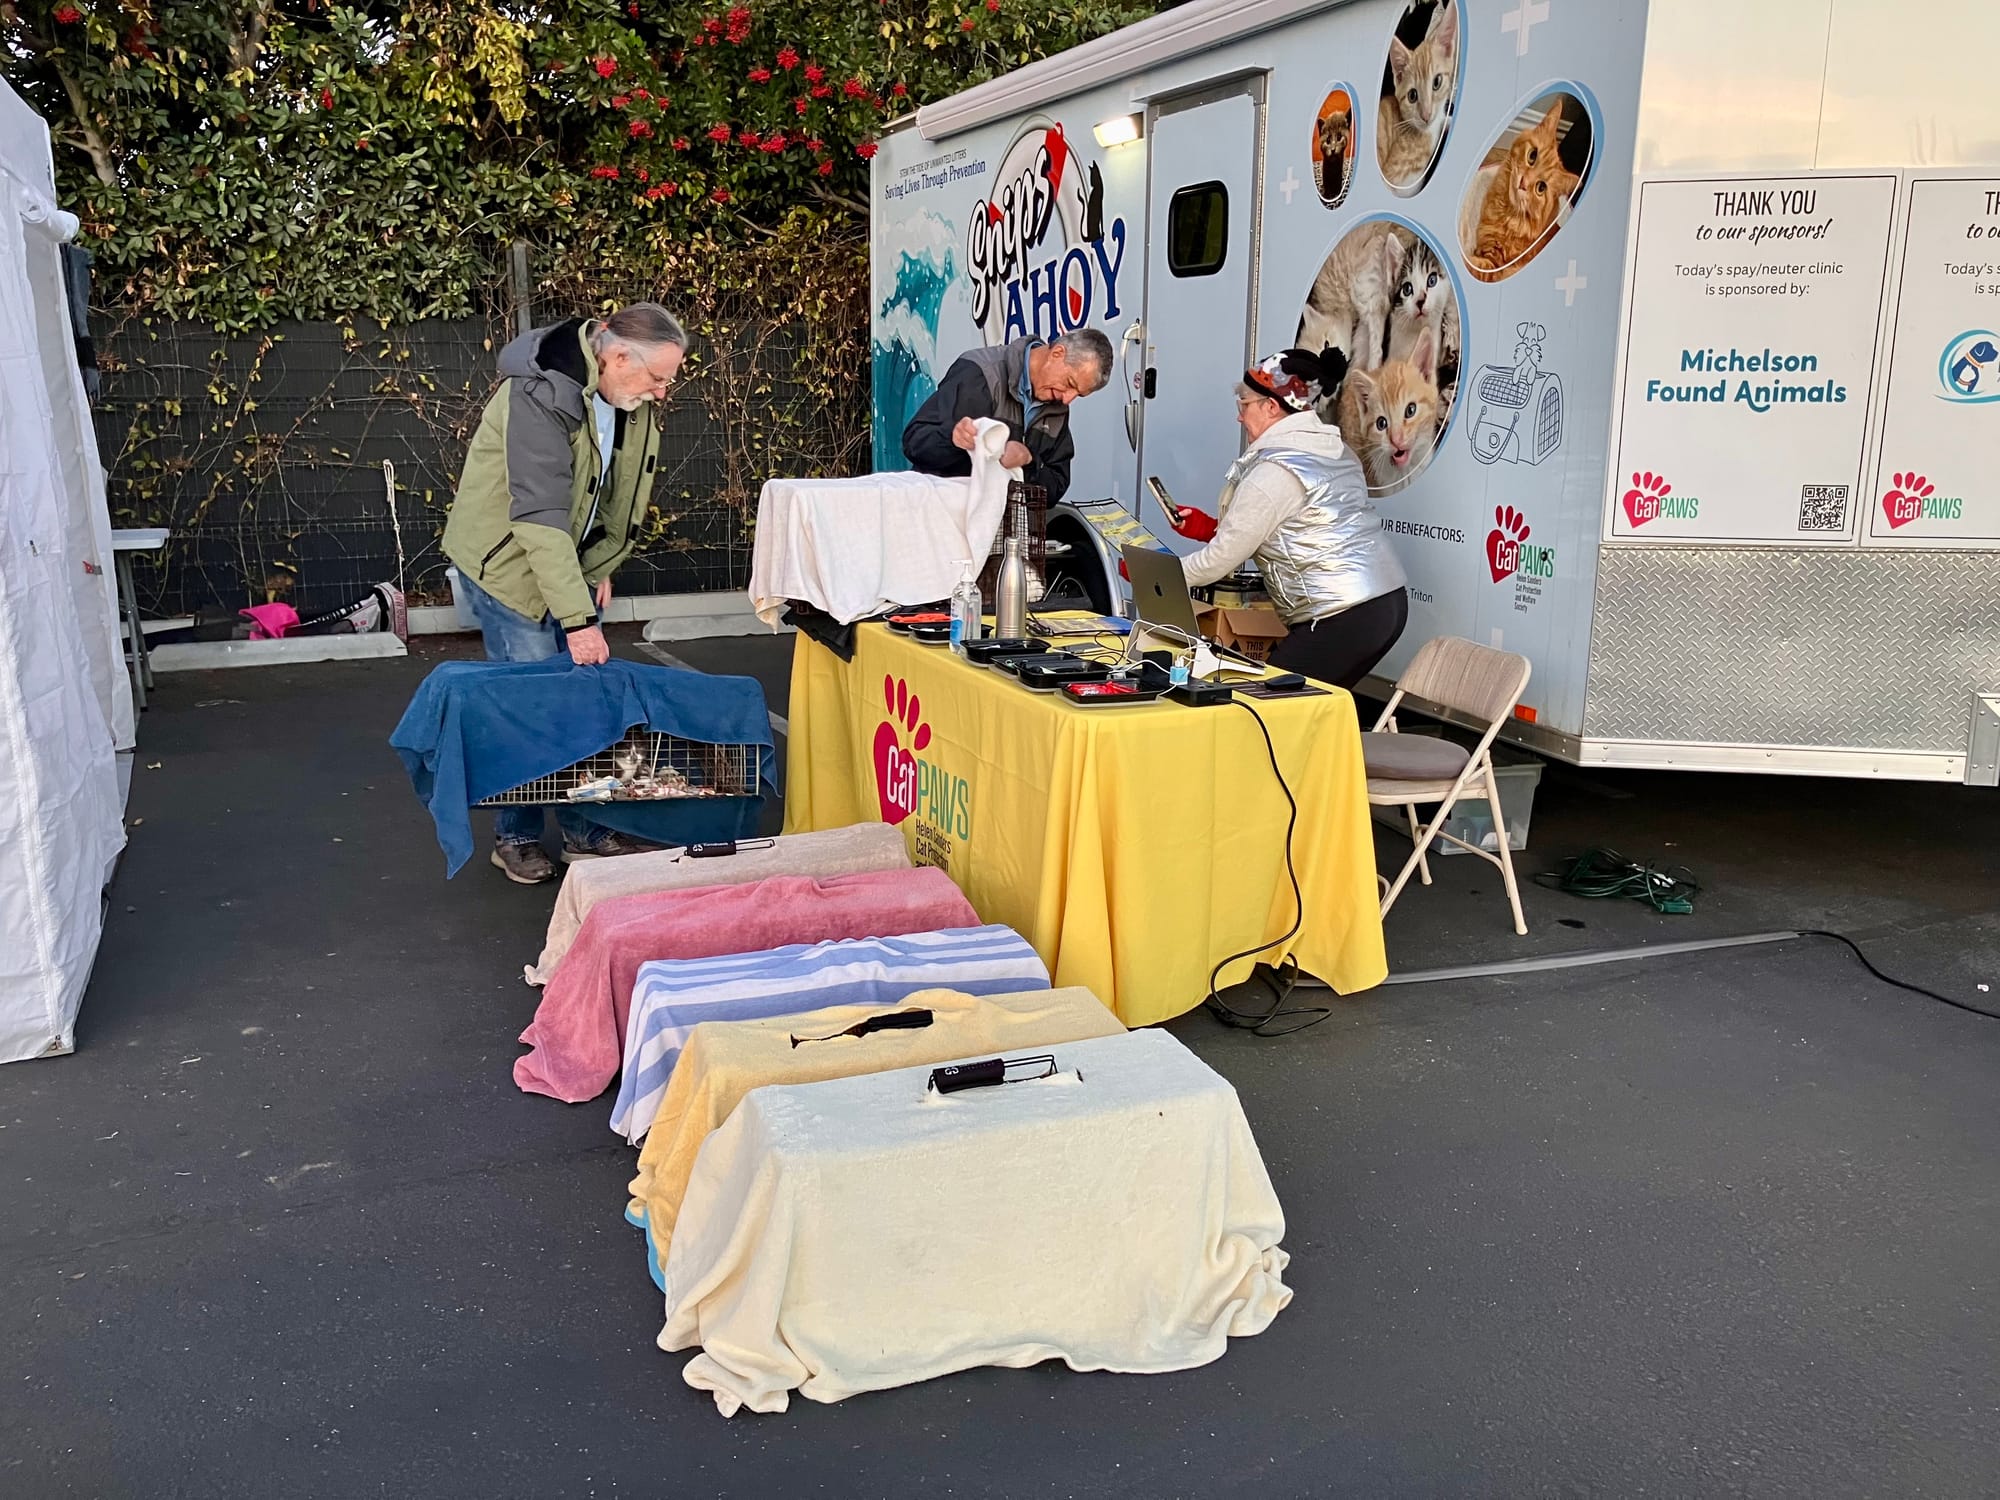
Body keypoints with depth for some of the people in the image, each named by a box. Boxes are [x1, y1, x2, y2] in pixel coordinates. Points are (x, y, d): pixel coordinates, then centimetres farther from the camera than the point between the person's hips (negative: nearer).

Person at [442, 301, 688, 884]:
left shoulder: (628, 398, -4)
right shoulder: (540, 397, -30)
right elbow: (540, 518, -34)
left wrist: (601, 569, 8)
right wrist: (579, 619, -36)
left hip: (570, 561, 7)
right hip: (506, 559, -7)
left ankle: (586, 830, 15)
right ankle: (516, 836, 10)